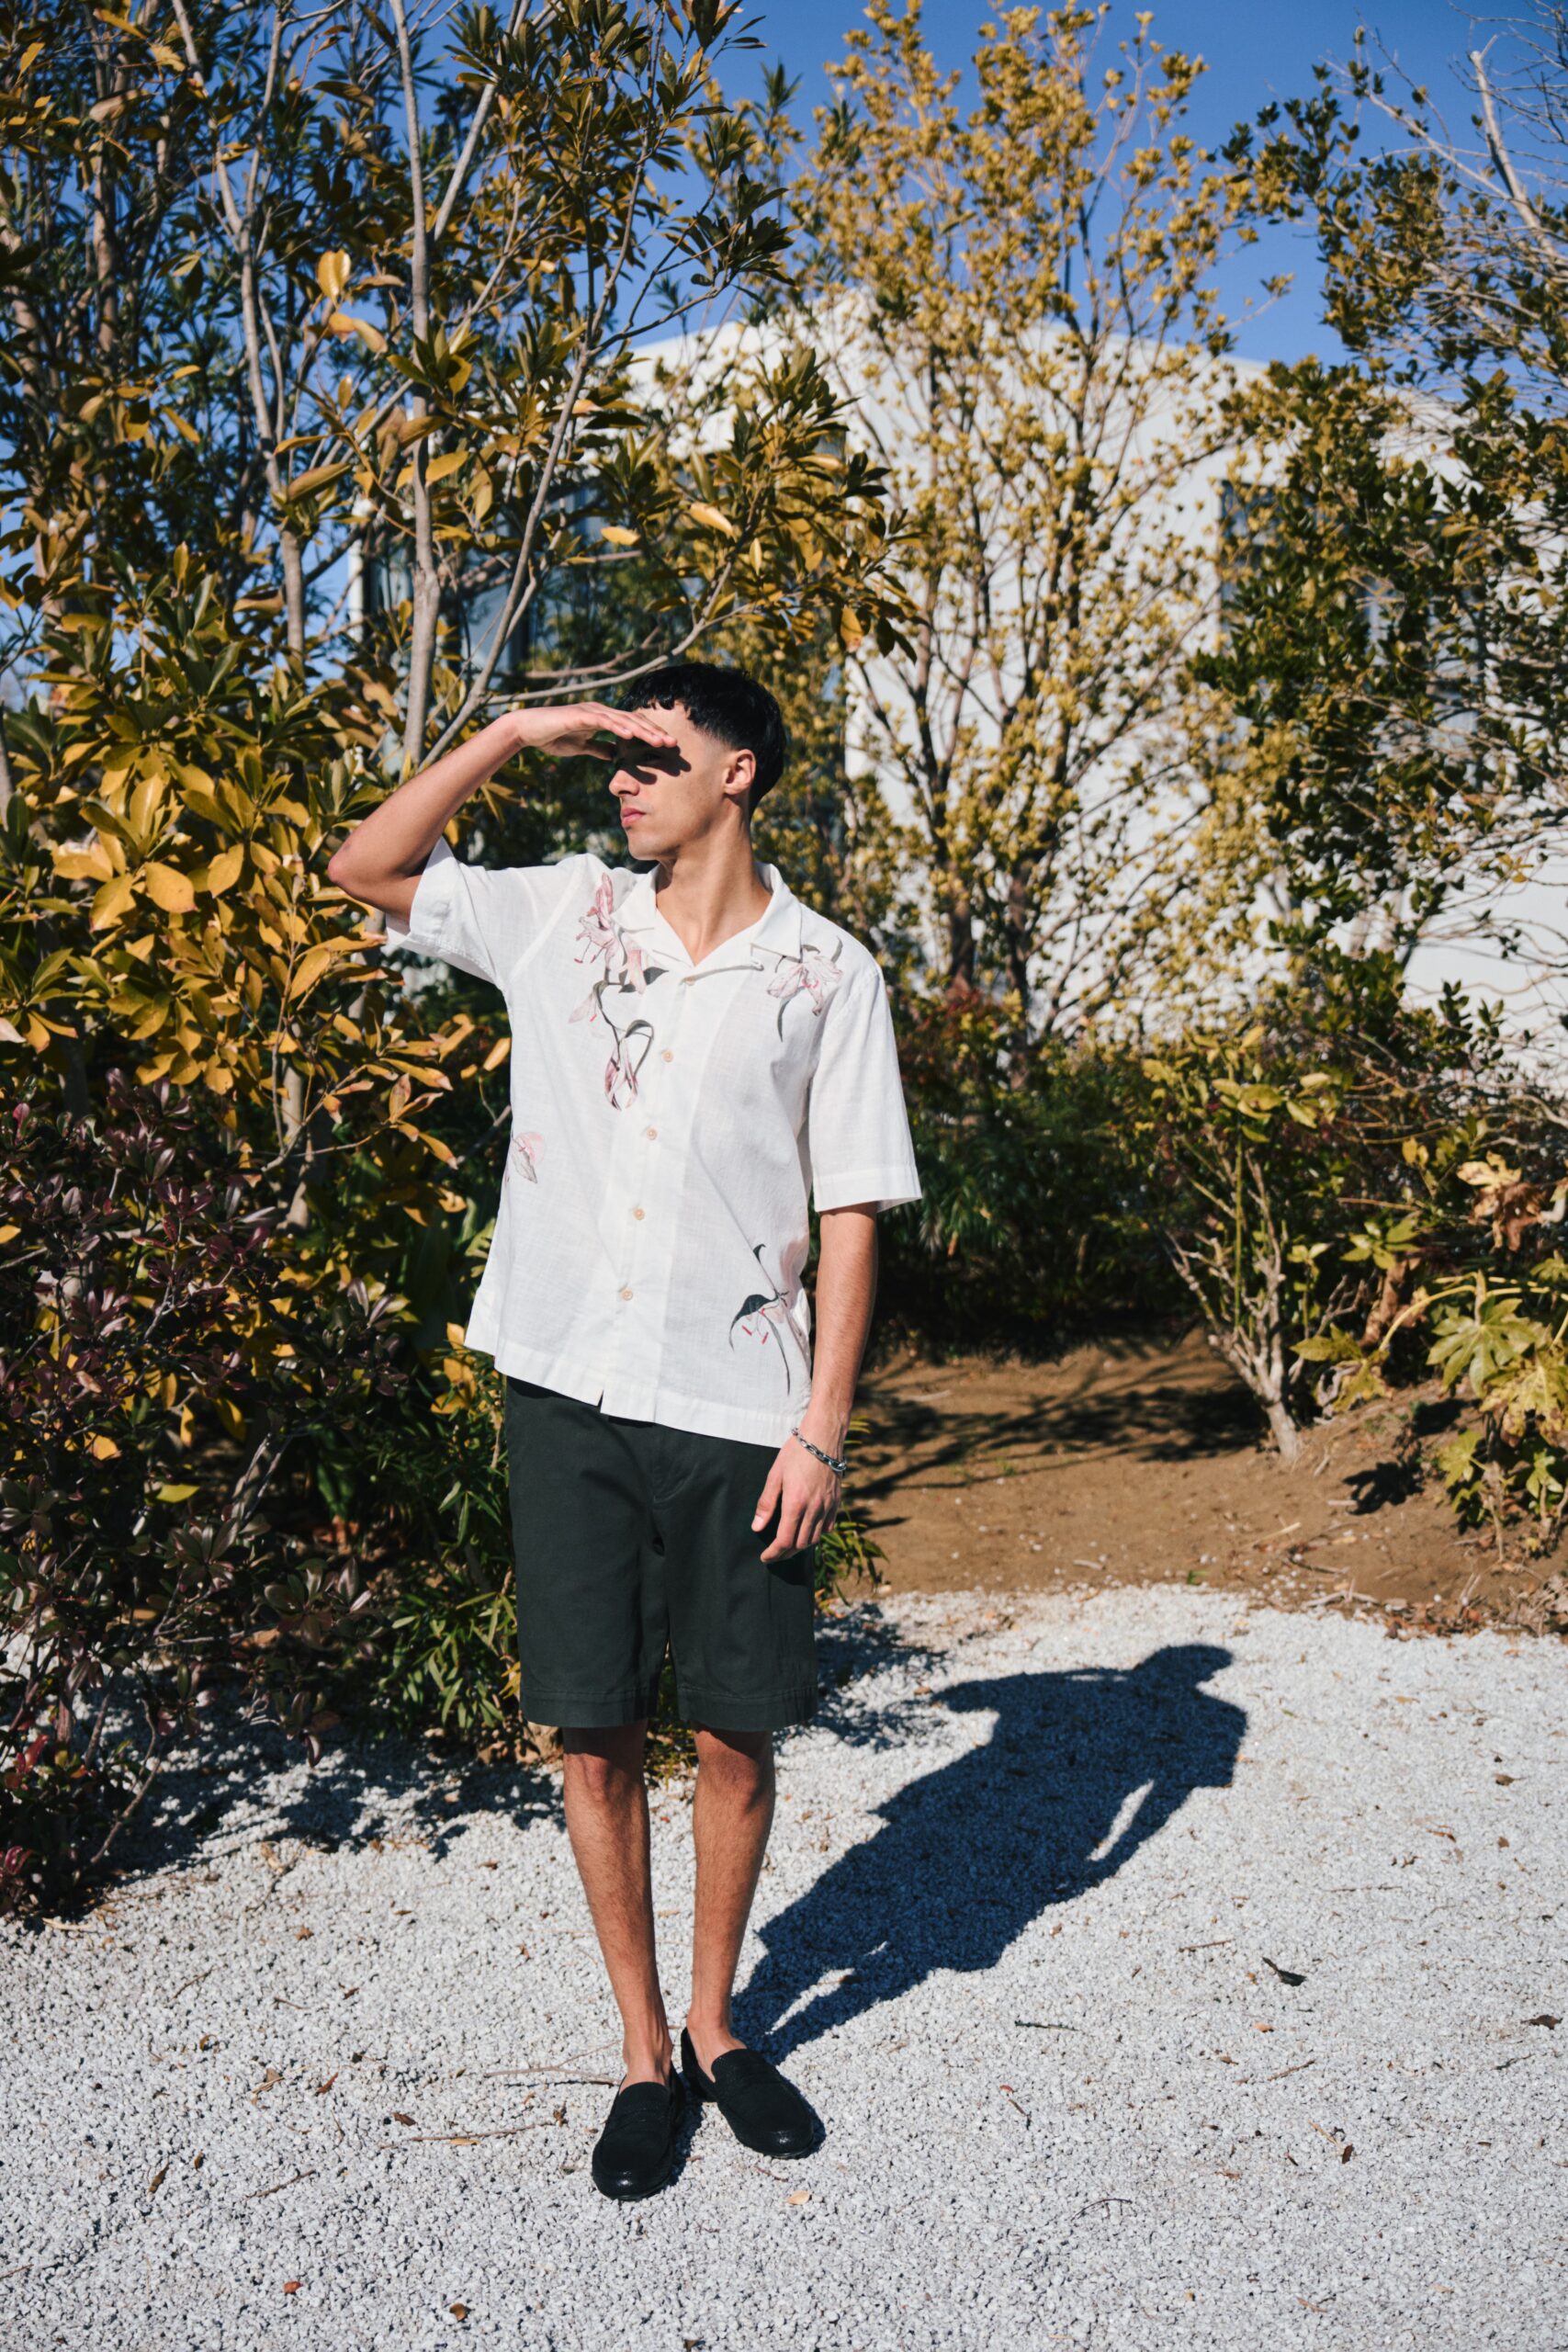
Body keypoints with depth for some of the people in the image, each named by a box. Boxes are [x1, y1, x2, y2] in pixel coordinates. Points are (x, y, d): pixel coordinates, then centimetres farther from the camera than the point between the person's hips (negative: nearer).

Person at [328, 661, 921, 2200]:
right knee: (594, 1731, 5)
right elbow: (365, 870, 12)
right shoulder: (562, 918, 8)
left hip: (738, 1413, -1)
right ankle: (644, 2054, 22)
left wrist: (821, 1428, -5)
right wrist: (512, 736, 2)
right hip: (569, 1391, 2)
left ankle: (715, 2023, 29)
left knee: (737, 1736, 6)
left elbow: (851, 1212, 0)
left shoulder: (827, 976, 1)